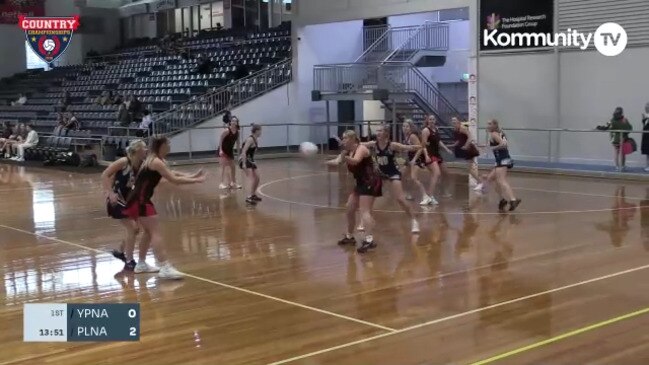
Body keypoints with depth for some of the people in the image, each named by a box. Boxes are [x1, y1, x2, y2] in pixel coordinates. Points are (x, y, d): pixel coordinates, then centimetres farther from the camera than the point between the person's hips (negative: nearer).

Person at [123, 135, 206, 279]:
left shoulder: (155, 160, 16)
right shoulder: (156, 162, -15)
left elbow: (172, 174, 20)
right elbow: (173, 180, -18)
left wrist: (193, 176, 13)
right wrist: (195, 180, -13)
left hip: (140, 199, 10)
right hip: (139, 200, -10)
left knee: (149, 232, 20)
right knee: (156, 232, -15)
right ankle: (165, 268, -22)